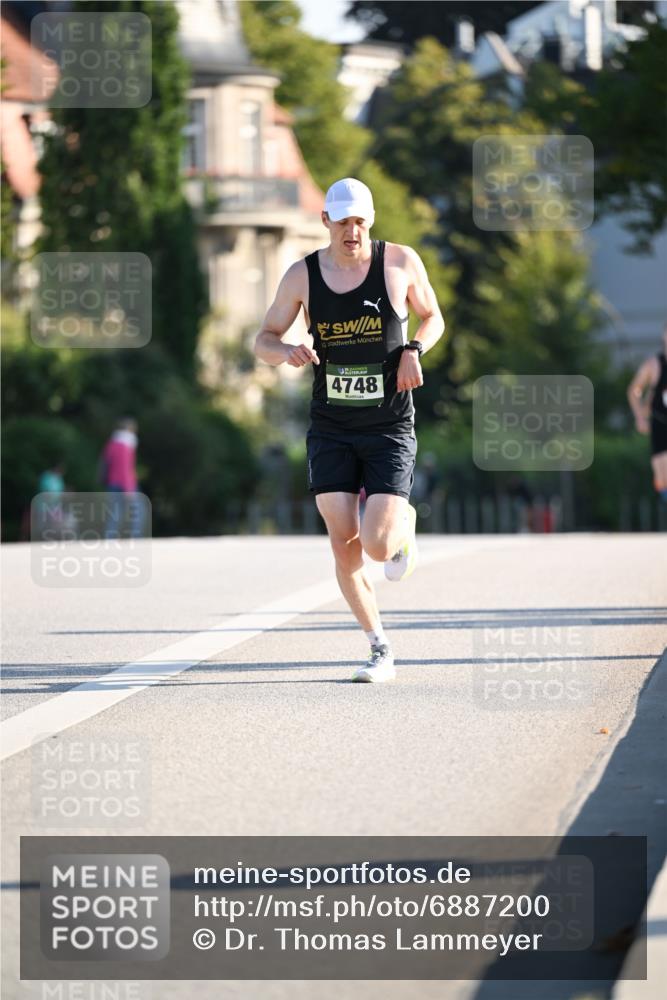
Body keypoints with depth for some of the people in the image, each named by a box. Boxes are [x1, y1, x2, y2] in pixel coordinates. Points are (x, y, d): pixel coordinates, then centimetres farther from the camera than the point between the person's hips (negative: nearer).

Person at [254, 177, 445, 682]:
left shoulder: (401, 261, -4)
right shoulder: (302, 275, -2)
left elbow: (434, 317, 12)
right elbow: (264, 340, 8)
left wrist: (414, 350, -9)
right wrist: (288, 352, -16)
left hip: (390, 429, -2)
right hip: (331, 429, 2)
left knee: (377, 545, -14)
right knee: (344, 543, -7)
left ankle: (404, 525, 25)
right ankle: (381, 650, 11)